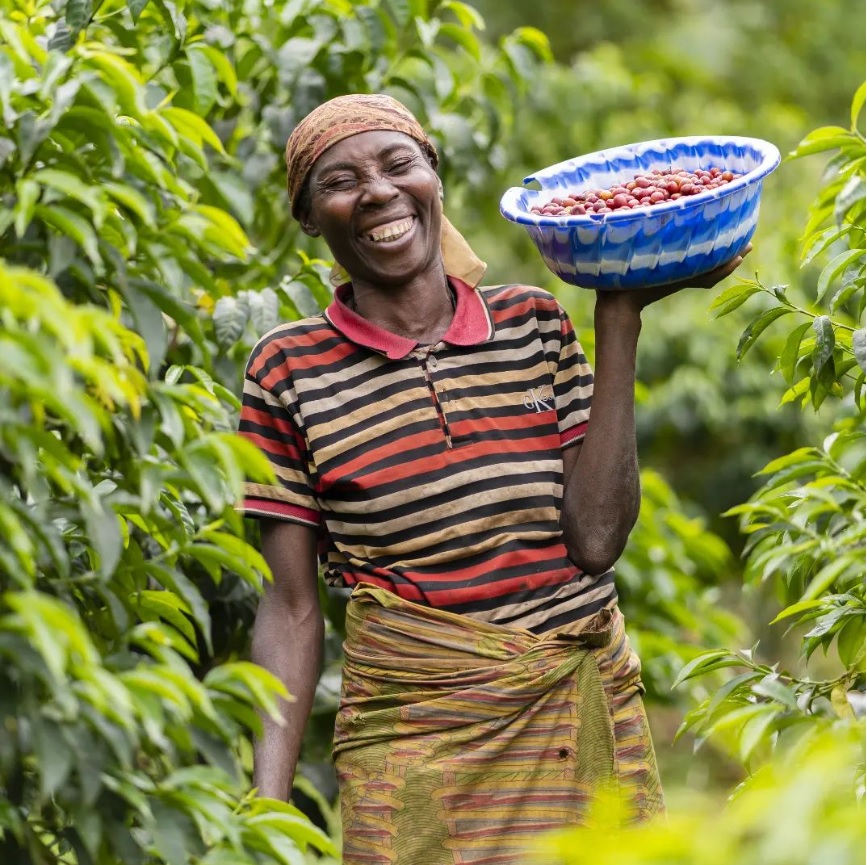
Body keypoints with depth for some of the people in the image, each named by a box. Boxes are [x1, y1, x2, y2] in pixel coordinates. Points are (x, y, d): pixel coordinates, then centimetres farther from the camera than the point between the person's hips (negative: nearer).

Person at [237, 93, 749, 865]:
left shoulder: (533, 322, 3)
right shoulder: (288, 369, -1)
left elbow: (596, 539, -8)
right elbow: (292, 610, -1)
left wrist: (619, 320, -7)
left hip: (585, 708, 2)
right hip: (413, 729, -2)